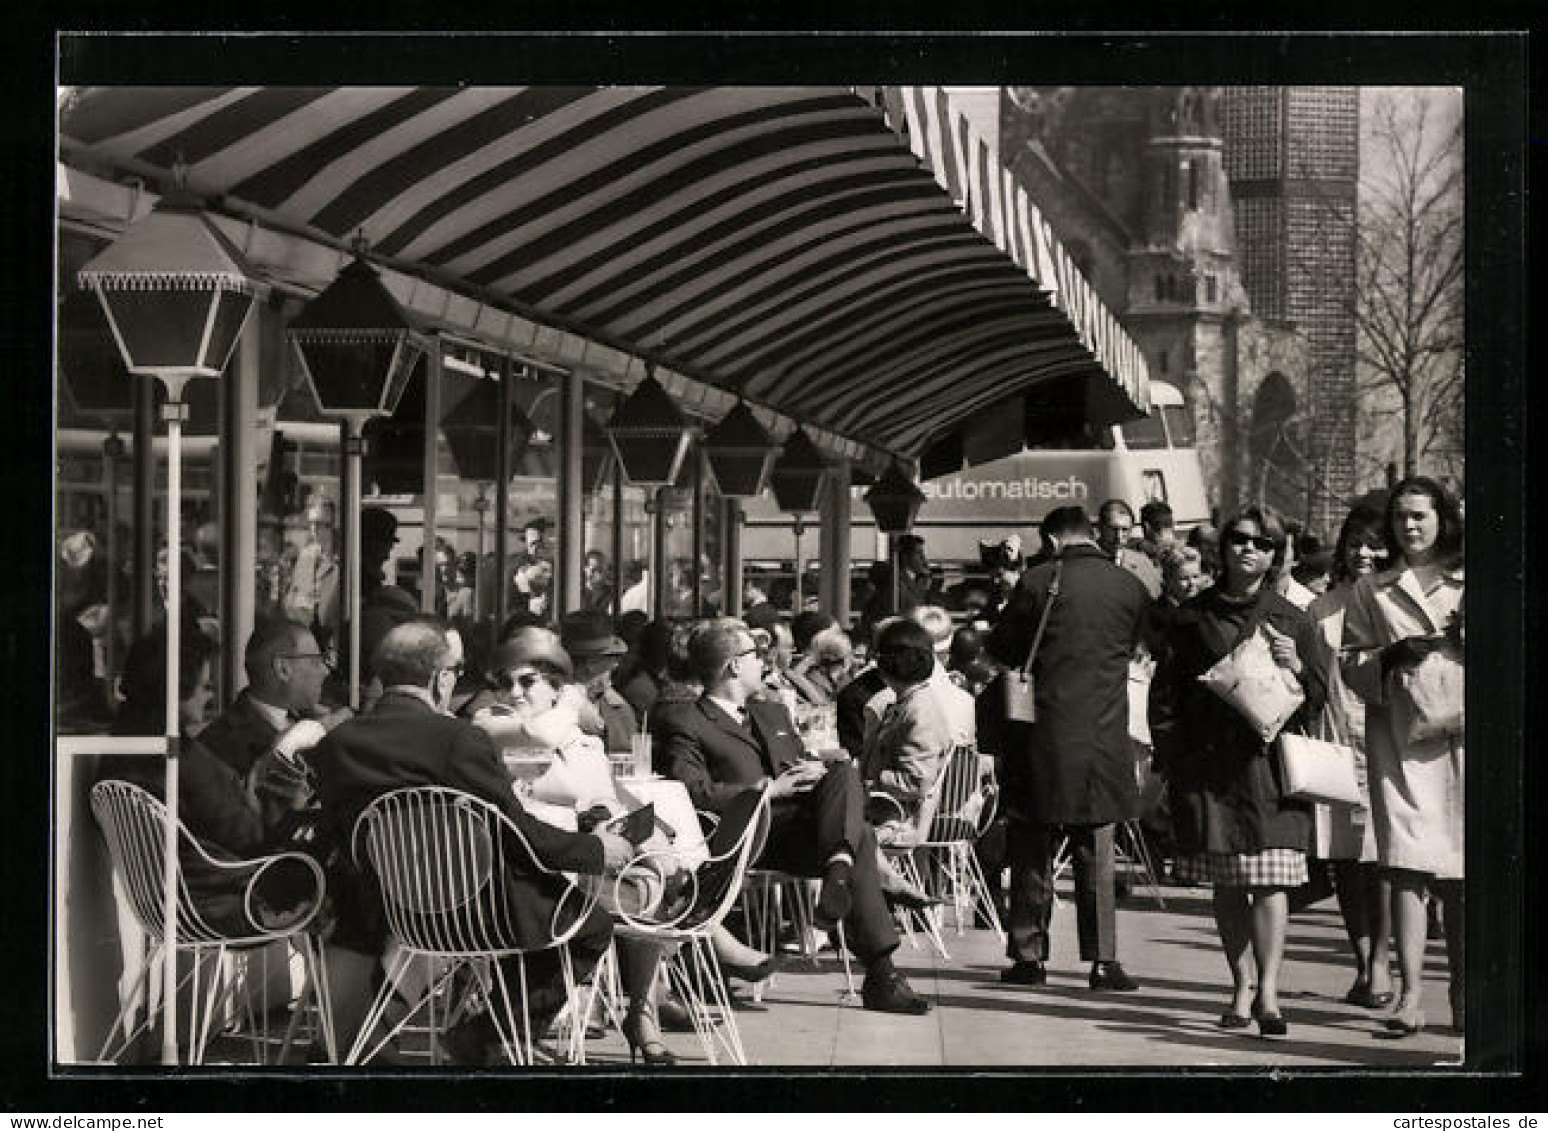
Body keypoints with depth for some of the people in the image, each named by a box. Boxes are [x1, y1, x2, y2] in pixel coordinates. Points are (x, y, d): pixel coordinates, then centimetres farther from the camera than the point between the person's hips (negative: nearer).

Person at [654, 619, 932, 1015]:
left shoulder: (773, 713, 32)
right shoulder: (684, 723, 4)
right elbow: (694, 793, -11)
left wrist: (814, 771, 5)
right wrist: (768, 789, -14)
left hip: (805, 825, 7)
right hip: (754, 831, -7)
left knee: (844, 772, -23)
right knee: (860, 837, -27)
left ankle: (838, 869, -43)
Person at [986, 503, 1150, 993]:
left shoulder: (1038, 582, -8)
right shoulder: (1130, 586, 0)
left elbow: (1001, 648, 0)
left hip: (1046, 736, -2)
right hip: (1105, 738, 2)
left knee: (1033, 850, 9)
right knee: (1096, 852, 9)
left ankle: (1029, 956, 10)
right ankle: (1103, 960, 5)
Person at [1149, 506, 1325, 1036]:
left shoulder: (1292, 620, 8)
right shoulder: (1195, 616, 8)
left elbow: (1314, 703, 9)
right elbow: (1164, 694, 11)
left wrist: (1295, 667, -11)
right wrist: (1173, 758, 3)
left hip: (1269, 764, -1)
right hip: (1208, 765, 1)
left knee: (1271, 880, -11)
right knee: (1226, 884, 6)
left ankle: (1268, 992, -11)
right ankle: (1241, 989, 15)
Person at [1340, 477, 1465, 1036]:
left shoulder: (1466, 581, 11)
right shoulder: (1370, 590, 14)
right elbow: (1349, 662, 9)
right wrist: (1393, 655, -9)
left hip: (1460, 730, 0)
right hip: (1400, 733, 0)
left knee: (1460, 873, 4)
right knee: (1408, 863, -11)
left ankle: (1461, 991, 15)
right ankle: (1411, 993, -14)